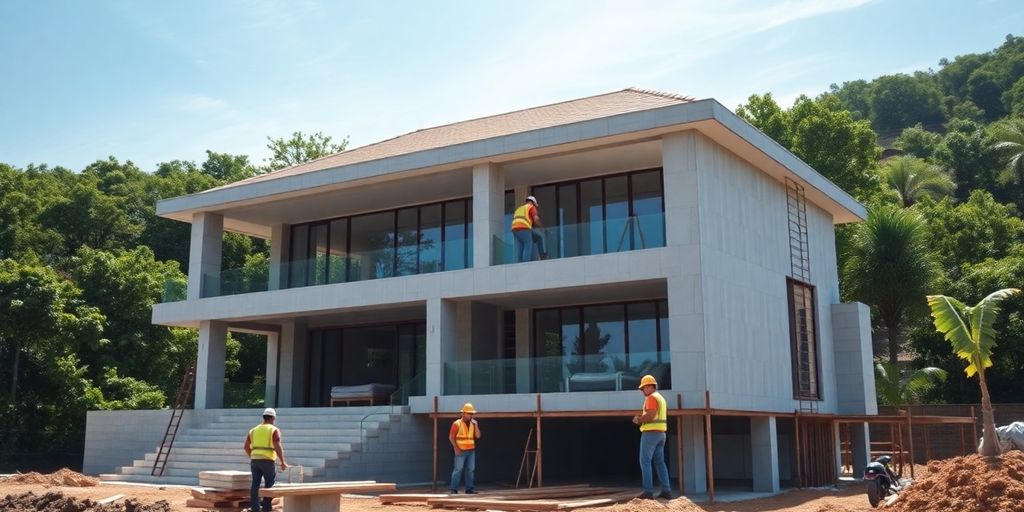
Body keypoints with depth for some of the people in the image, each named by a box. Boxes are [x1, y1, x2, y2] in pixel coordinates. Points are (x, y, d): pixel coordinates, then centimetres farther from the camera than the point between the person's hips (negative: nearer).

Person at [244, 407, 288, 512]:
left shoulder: (254, 430, 13)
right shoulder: (274, 430, -3)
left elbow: (246, 447, 13)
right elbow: (278, 447, -14)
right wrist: (283, 462, -10)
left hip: (254, 460, 5)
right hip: (267, 461, -5)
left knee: (255, 484, 5)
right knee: (269, 484, 5)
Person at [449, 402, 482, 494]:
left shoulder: (472, 424, 11)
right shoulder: (457, 424, -6)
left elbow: (478, 436, 6)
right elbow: (451, 437, -7)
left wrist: (476, 425, -5)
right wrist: (456, 448, -15)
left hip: (471, 451, 6)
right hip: (461, 451, -6)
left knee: (470, 469, 5)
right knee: (458, 469, -7)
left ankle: (469, 488, 10)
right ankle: (453, 489, -4)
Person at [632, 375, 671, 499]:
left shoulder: (651, 397, -12)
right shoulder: (661, 398, 20)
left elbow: (650, 415, -23)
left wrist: (638, 420, -7)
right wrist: (642, 419, 13)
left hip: (650, 433, -9)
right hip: (661, 433, 9)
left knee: (645, 461, -6)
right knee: (660, 462, 10)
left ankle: (648, 492, -10)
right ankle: (666, 491, 5)